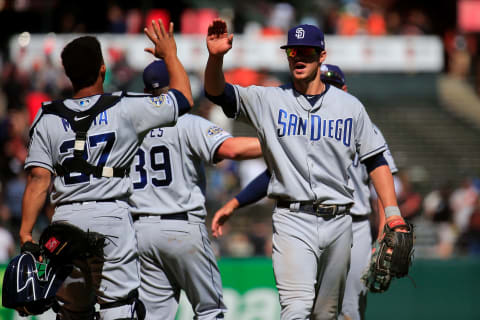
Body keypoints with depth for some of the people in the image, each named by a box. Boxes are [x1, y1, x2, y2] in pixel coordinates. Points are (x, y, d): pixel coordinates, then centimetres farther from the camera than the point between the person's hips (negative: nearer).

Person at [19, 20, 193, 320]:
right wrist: (169, 54, 24)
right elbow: (184, 98, 9)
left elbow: (39, 180, -3)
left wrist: (26, 233, -4)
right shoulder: (125, 109, -2)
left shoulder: (48, 120, 5)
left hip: (65, 220, 3)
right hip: (110, 217, -3)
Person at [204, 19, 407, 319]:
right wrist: (216, 57, -28)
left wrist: (392, 214, 2)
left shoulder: (349, 106, 10)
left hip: (338, 223, 3)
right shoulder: (268, 100, 5)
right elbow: (217, 92, -7)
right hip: (293, 222, -3)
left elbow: (375, 160, 12)